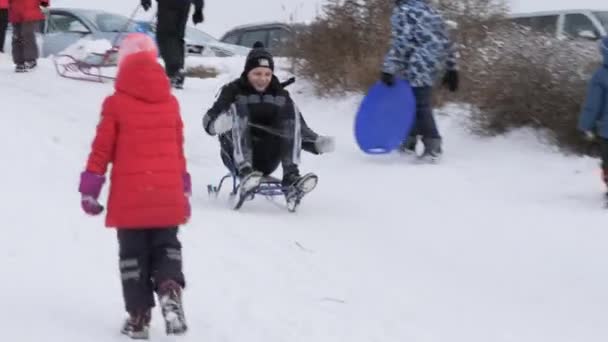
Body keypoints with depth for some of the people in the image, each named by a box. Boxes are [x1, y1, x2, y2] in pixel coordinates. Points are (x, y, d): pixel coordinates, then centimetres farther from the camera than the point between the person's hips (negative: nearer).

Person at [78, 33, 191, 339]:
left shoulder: (116, 104, -6)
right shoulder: (170, 102, 5)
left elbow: (102, 148, -4)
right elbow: (178, 150, 11)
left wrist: (90, 187, 5)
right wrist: (183, 190, 20)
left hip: (129, 196, -2)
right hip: (168, 196, 2)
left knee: (132, 253, 8)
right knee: (166, 247, 13)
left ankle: (139, 315, 6)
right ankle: (169, 287, -16)